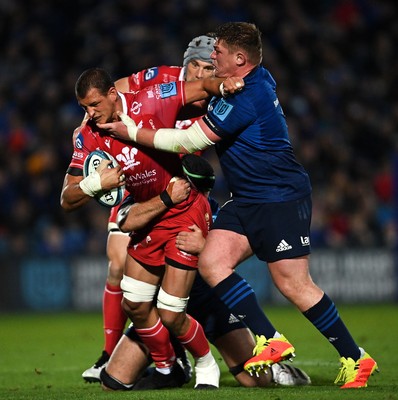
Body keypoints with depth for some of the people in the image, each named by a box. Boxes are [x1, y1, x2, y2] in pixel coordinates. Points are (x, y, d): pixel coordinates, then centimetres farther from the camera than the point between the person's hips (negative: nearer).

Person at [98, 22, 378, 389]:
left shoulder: (246, 99, -22)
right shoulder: (258, 78, 8)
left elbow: (189, 141, -19)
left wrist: (130, 131, -12)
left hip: (281, 199, -10)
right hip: (247, 201, 10)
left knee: (293, 285, -9)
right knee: (211, 262, -6)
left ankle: (356, 359, 3)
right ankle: (270, 341, -7)